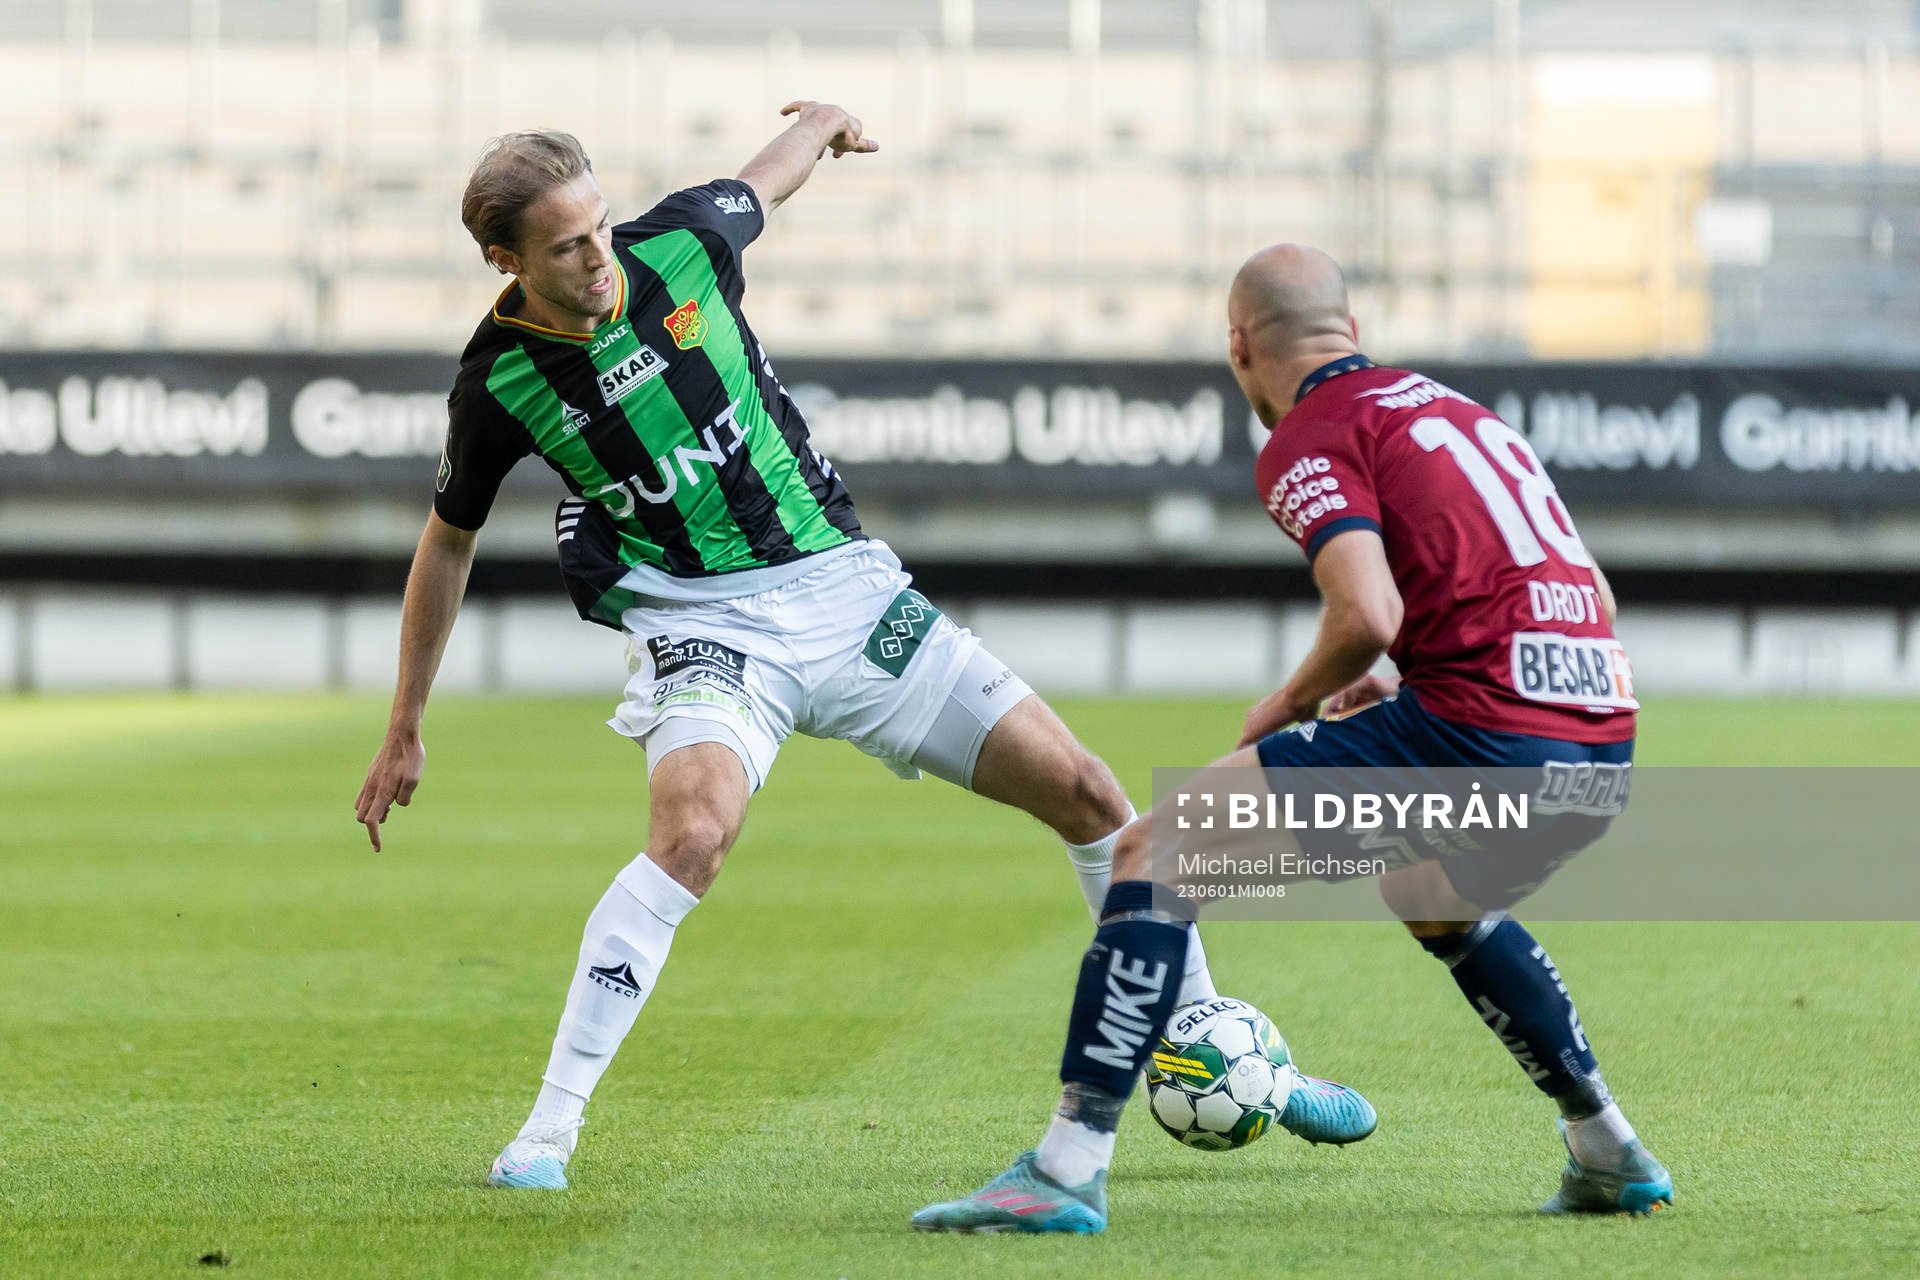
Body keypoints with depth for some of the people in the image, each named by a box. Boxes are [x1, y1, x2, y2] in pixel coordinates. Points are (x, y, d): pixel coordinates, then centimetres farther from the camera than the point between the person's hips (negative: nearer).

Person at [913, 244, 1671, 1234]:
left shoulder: (1308, 441, 0)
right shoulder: (1451, 408, 25)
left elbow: (1368, 617, -17)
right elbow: (1590, 599, 27)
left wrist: (1289, 704, 4)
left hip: (1483, 732, -8)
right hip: (1602, 746, 8)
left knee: (1157, 850, -3)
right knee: (1431, 896, 39)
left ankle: (1067, 1165, -12)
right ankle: (1611, 1159, 36)